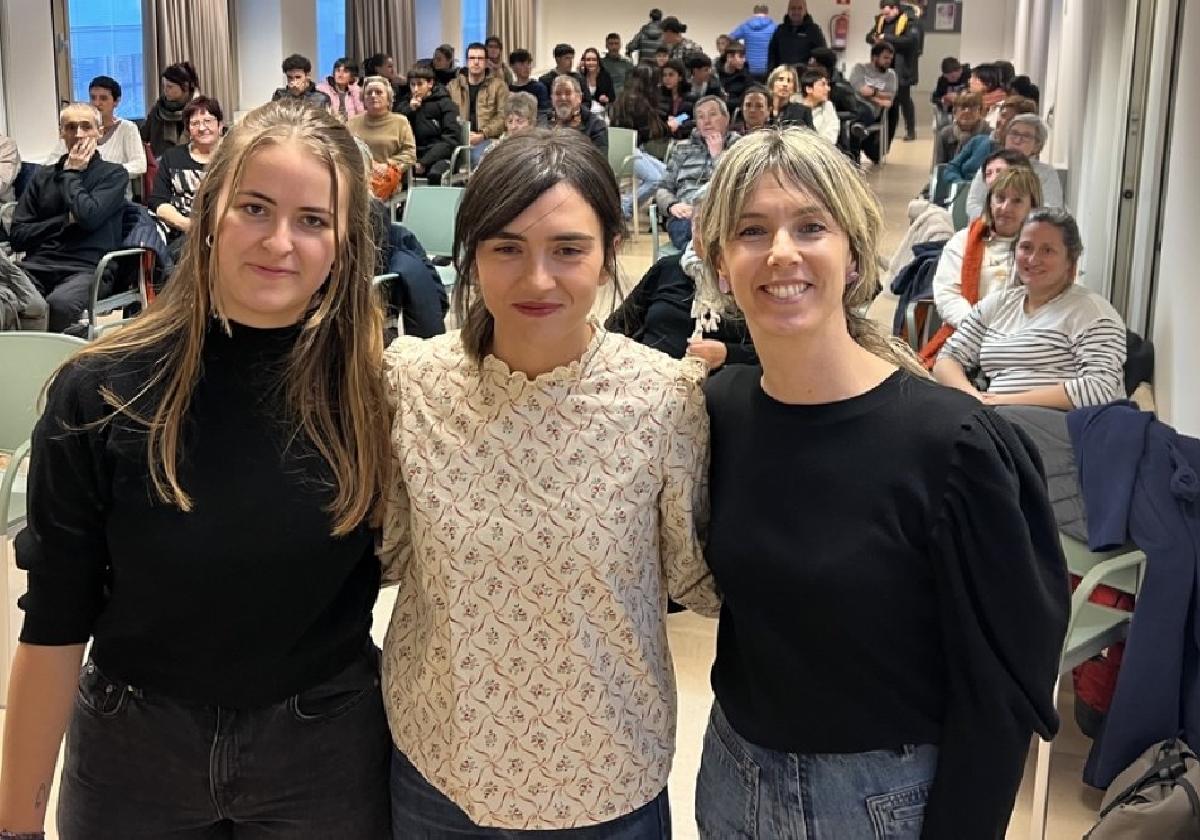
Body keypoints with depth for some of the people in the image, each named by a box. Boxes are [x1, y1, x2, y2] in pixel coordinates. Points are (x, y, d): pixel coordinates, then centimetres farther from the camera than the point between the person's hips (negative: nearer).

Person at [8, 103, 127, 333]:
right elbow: (17, 236, 13)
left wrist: (71, 173, 5)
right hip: (36, 265, 3)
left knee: (59, 304, -37)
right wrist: (66, 221, 1)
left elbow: (89, 216, -8)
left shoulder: (114, 174, 11)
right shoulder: (43, 176, 21)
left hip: (85, 268, -3)